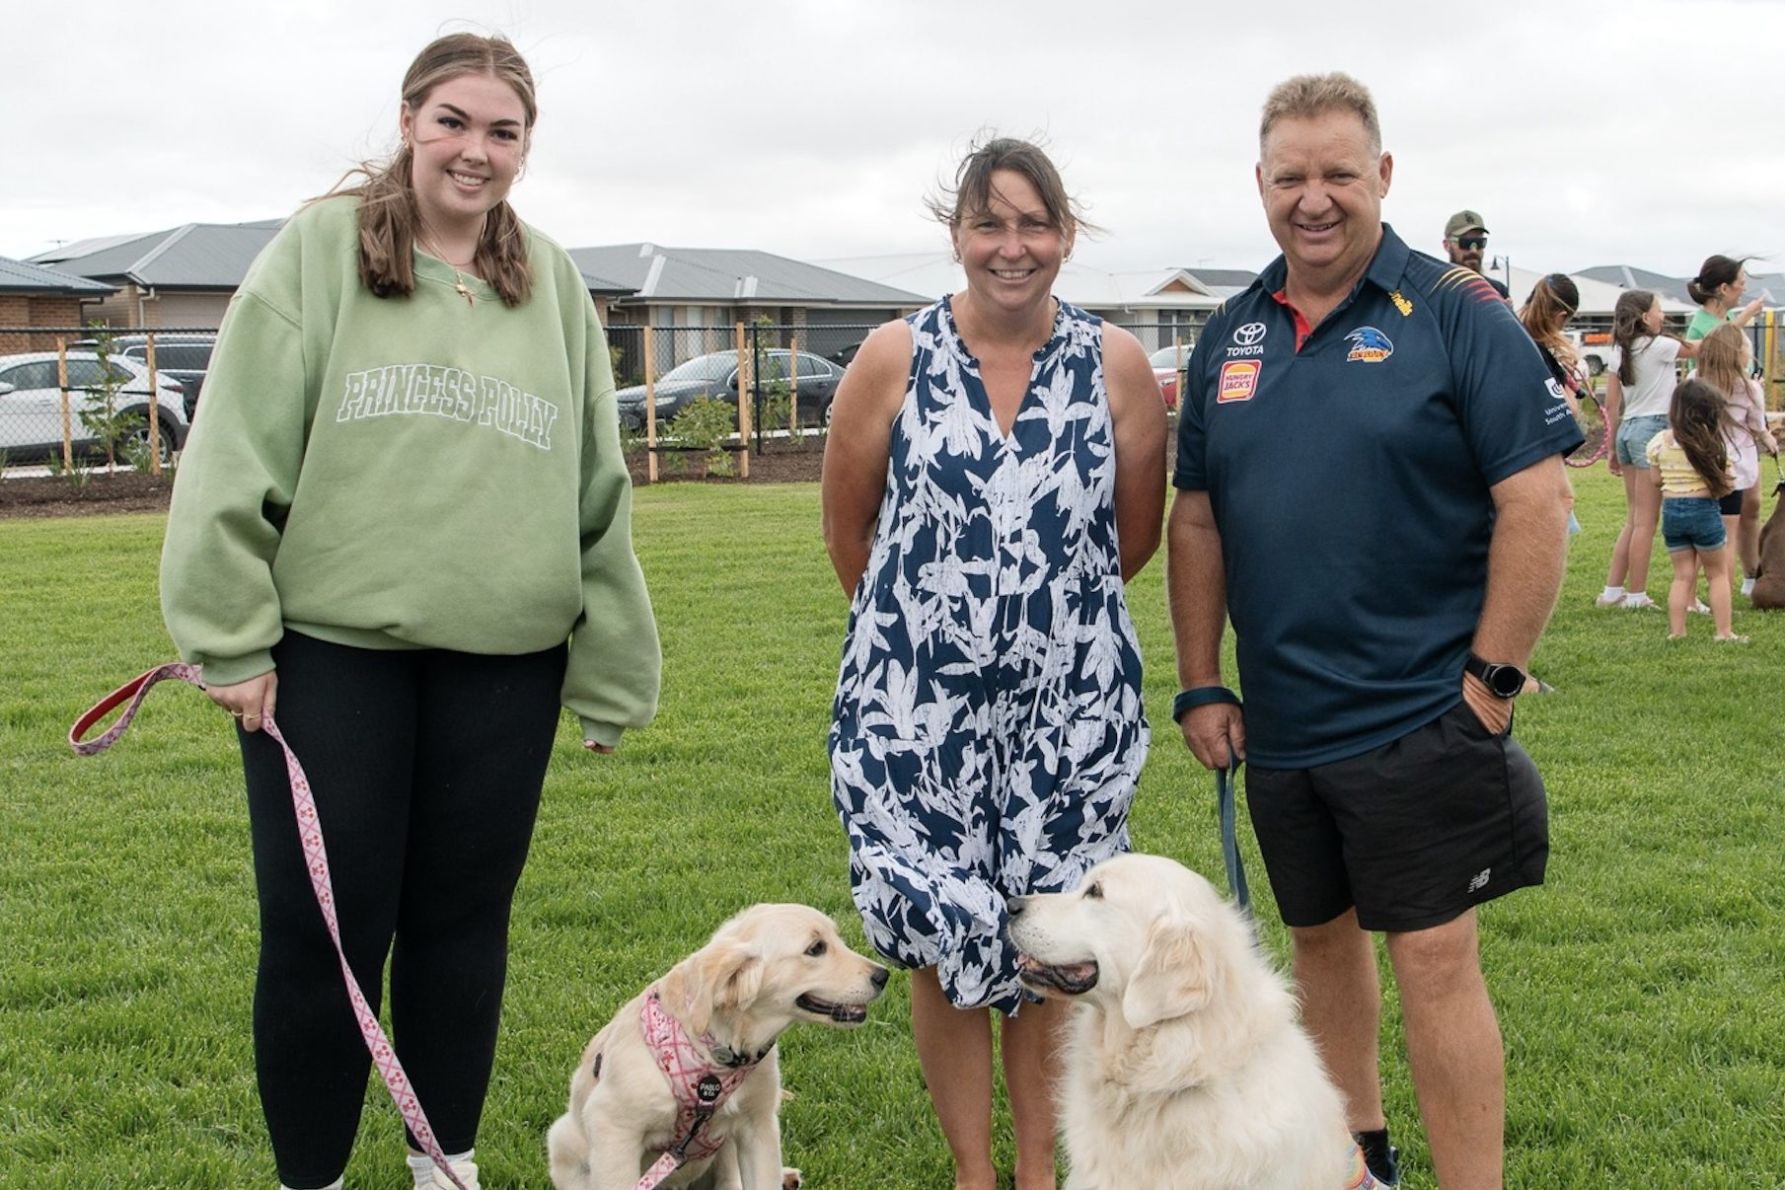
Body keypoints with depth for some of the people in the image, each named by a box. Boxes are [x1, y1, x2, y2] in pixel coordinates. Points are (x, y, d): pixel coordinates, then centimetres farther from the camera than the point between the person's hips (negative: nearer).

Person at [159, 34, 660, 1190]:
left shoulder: (553, 284, 9)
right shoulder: (319, 249, -1)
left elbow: (598, 491, 12)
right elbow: (237, 453, -4)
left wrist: (609, 666, 12)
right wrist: (233, 636, -9)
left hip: (504, 661, 3)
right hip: (330, 649, -3)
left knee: (466, 921, 12)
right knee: (323, 931, 2)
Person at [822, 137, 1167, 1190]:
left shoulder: (1117, 364, -3)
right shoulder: (895, 360, -4)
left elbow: (1135, 535, 7)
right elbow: (847, 529, 6)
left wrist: (1051, 610, 9)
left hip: (1071, 704, 1)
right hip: (919, 705, 0)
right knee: (946, 944, 5)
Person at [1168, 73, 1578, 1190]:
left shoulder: (1457, 314, -8)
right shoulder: (1233, 335, 8)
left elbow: (1537, 502, -12)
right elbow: (1197, 519, 12)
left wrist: (1492, 680, -15)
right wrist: (1201, 684, 7)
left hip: (1419, 713, -6)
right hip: (1278, 720, 6)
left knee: (1433, 955, -4)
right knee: (1321, 933, 18)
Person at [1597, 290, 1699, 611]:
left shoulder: (1620, 352, 9)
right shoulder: (1658, 346, -10)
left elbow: (1612, 406, 10)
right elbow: (1695, 350, 5)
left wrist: (1614, 448, 17)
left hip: (1627, 430, 7)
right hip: (1653, 428, -7)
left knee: (1633, 519, 13)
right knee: (1646, 521, -3)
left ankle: (1612, 591, 12)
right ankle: (1636, 595, 0)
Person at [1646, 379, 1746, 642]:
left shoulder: (1660, 441, -2)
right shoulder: (1713, 443, -11)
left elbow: (1655, 479, 6)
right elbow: (1726, 486, -9)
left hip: (1671, 509, 3)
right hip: (1703, 510, -3)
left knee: (1683, 575, 13)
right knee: (1718, 573, 11)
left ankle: (1676, 631, 8)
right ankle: (1724, 632, 10)